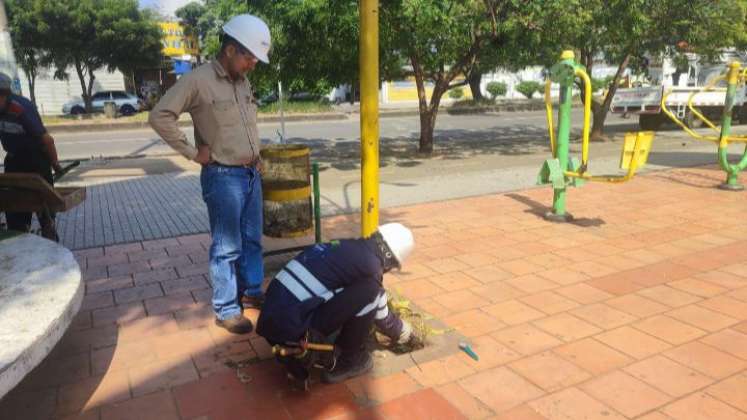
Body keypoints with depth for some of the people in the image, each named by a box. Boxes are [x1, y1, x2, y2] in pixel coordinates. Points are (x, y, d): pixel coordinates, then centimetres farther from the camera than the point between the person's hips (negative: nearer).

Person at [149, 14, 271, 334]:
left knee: (252, 240, 16)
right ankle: (226, 310, 13)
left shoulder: (243, 82, 11)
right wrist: (193, 152, -15)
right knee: (227, 247, 1)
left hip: (252, 173, 7)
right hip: (223, 177, -7)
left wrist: (256, 156, 15)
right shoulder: (198, 80, -13)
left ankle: (251, 291, 33)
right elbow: (159, 116, -16)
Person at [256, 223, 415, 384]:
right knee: (369, 291, -9)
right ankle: (351, 361, 9)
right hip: (290, 330, -9)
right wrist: (402, 332, 29)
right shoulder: (368, 265, -9)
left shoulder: (346, 247, 14)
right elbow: (382, 318, 8)